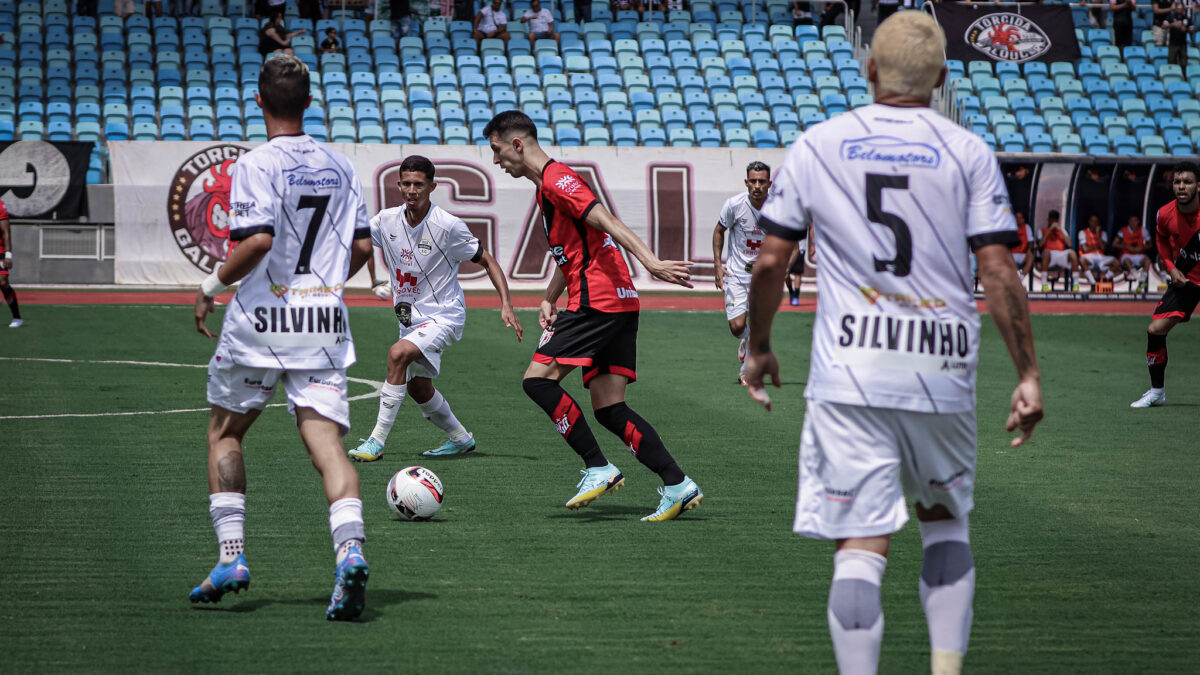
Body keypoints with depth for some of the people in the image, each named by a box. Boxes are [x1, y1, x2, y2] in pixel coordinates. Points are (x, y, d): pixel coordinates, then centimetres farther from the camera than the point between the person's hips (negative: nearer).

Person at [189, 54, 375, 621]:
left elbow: (258, 239, -20)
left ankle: (232, 556, 11)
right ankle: (350, 549, -27)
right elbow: (362, 246, 12)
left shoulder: (257, 165, -9)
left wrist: (211, 287, -7)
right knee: (326, 442, -4)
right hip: (325, 322, 4)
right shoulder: (339, 166, 9)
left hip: (262, 320, -4)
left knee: (224, 432, 16)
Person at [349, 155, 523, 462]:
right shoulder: (387, 220, -4)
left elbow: (487, 261, -10)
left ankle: (377, 441, -25)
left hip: (443, 315, -7)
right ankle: (460, 438, 41)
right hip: (410, 317, 7)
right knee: (417, 387, 15)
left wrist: (506, 305, -18)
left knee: (398, 353, -29)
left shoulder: (449, 226, -18)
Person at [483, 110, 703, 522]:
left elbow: (607, 222, -21)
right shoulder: (548, 185, 23)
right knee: (608, 408, 5)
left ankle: (598, 469, -11)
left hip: (598, 299, -10)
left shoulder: (556, 180, -8)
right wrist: (549, 300, 19)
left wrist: (650, 262, -31)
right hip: (619, 303, 10)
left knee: (538, 379, -11)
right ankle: (678, 485, -1)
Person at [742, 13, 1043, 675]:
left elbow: (769, 261, 4)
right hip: (942, 371, 1)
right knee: (946, 521, 22)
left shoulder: (816, 145, 3)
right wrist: (1028, 375, 1)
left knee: (860, 543, -4)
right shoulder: (969, 153, 1)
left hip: (848, 372, -1)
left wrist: (758, 348, 19)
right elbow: (999, 272, -4)